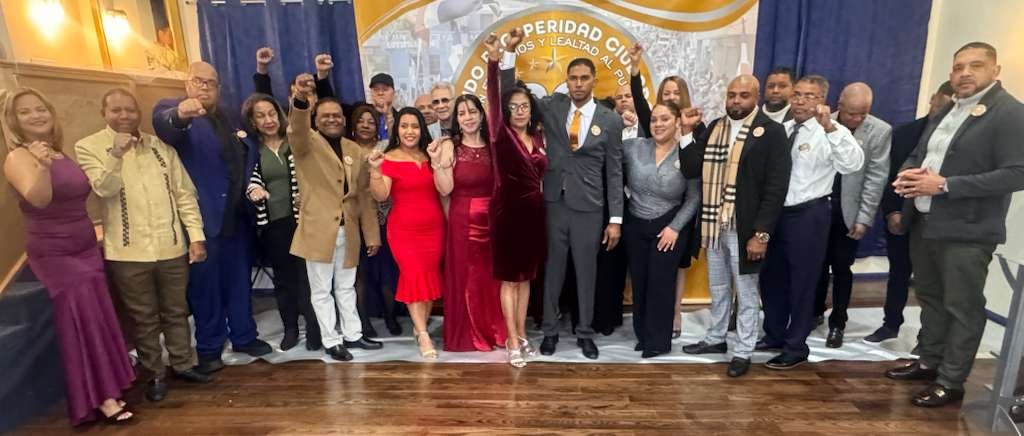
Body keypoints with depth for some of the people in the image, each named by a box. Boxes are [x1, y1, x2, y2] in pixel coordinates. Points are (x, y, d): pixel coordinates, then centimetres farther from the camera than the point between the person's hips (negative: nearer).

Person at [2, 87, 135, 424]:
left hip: (86, 249, 6)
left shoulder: (61, 154, 8)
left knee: (98, 318, 10)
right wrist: (41, 166, -45)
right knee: (82, 321, -3)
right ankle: (100, 398, 7)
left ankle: (106, 391, 22)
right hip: (53, 255, -6)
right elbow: (39, 199, -31)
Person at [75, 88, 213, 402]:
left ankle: (183, 364, 29)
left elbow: (184, 192, 5)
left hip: (172, 246, 2)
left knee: (176, 311, 14)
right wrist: (116, 154, -29)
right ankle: (155, 374, 24)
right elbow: (104, 188, -14)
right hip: (128, 251, -2)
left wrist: (196, 235, -1)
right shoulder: (89, 147, 0)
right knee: (144, 318, 9)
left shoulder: (159, 145, 7)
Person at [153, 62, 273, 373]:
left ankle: (244, 336, 29)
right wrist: (180, 115, -50)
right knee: (205, 286, 4)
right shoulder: (172, 109, -4)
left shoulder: (227, 118, 15)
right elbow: (164, 125, -30)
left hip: (237, 216, 6)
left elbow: (248, 154, 25)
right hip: (203, 218, -6)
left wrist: (246, 141, 3)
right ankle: (209, 348, 17)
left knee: (239, 281, 15)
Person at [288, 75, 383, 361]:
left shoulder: (354, 150, 10)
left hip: (349, 231, 4)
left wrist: (371, 234, 7)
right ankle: (331, 341, 20)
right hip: (319, 230, -4)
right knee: (322, 291, 7)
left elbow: (364, 194, 9)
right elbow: (297, 130, -29)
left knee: (346, 287, 17)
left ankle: (352, 335, 30)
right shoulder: (307, 143, -3)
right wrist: (301, 101, -49)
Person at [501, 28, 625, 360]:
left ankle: (585, 333, 27)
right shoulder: (552, 106, 3)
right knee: (552, 270, 11)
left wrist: (615, 219, -4)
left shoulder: (610, 120, -1)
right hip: (553, 203, 1)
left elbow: (614, 172, 0)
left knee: (586, 272, 11)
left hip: (589, 208, -1)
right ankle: (550, 331, 27)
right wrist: (511, 50, -8)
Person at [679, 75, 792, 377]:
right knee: (718, 289, 20)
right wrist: (687, 134, -10)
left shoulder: (771, 132, -9)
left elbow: (776, 188, -13)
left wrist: (761, 233, -18)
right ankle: (716, 338, 36)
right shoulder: (714, 128, 8)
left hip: (745, 229, -5)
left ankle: (743, 352, 23)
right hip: (714, 226, 5)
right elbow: (691, 169, 0)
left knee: (746, 293, 9)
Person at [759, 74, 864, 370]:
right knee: (771, 278, 17)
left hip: (808, 215, -6)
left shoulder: (832, 133, -9)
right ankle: (774, 335, 36)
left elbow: (853, 164, -27)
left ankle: (796, 347, 22)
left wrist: (829, 126, -36)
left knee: (802, 283, 5)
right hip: (775, 212, 6)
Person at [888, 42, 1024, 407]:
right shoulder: (945, 112, 15)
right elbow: (918, 154, 20)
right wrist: (908, 172, -4)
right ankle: (929, 362, 32)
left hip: (966, 231, -7)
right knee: (930, 298, 17)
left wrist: (944, 184, -23)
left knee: (962, 307, 3)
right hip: (924, 223, 8)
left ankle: (951, 382, 14)